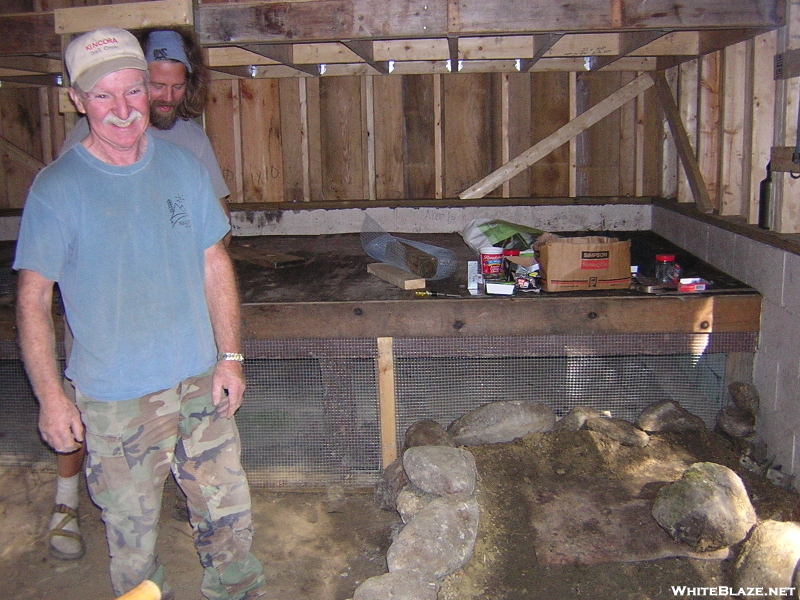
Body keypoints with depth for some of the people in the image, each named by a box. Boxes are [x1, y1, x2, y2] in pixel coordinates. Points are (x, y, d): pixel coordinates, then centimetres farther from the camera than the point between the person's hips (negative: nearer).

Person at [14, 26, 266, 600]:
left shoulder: (183, 166, 0)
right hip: (113, 397, -3)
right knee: (132, 529, 12)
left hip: (200, 380, 3)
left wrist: (231, 357, 1)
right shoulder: (57, 187, -10)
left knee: (229, 514, 15)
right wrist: (50, 397, -11)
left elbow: (215, 263, 6)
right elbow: (33, 298, -7)